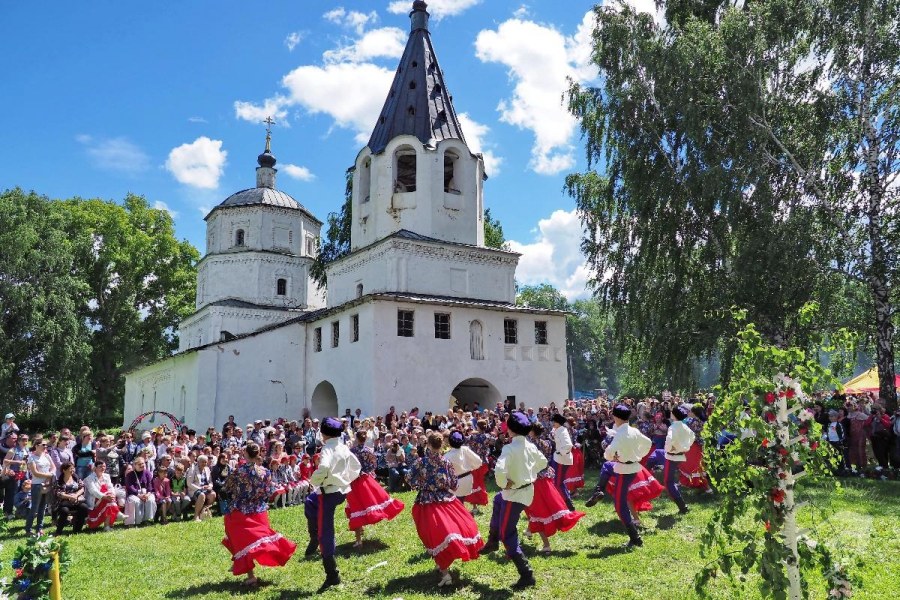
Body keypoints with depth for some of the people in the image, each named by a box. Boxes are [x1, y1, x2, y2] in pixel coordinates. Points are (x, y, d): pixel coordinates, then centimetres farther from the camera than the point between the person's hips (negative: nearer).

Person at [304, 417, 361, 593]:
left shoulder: (327, 448, -16)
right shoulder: (344, 448, 8)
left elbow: (323, 468, -34)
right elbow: (356, 468, 17)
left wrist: (314, 481, -16)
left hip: (329, 492, -8)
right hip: (341, 490, 8)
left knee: (325, 533, -1)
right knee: (310, 502, 33)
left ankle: (332, 575, 3)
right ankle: (314, 539, 34)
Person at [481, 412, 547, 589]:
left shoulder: (510, 448, -24)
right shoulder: (530, 446, 0)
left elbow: (499, 471, -38)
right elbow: (543, 462, 17)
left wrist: (503, 484, -20)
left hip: (515, 494, -9)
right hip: (527, 489, 9)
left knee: (507, 534, 5)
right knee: (498, 500, 34)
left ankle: (526, 575, 5)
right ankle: (493, 541, 43)